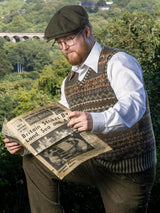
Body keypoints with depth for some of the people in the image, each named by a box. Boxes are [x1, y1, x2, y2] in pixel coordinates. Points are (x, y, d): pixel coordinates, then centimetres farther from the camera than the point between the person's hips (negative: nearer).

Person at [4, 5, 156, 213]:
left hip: (129, 172, -7)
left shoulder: (118, 62, -15)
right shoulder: (69, 82, 10)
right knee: (35, 161, 0)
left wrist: (97, 121, -52)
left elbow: (134, 104, -33)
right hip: (94, 161, 7)